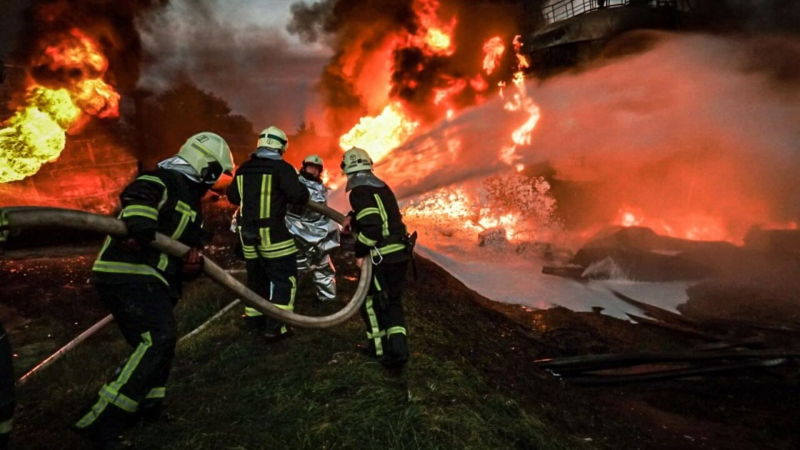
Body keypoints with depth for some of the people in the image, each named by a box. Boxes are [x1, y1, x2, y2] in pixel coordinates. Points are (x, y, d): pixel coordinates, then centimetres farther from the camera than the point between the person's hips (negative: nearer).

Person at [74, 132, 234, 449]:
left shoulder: (190, 198, 20)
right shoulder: (163, 181, -11)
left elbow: (191, 241, 15)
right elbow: (136, 196, -34)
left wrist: (194, 258, -7)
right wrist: (141, 227, -53)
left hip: (147, 278, 11)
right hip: (129, 273, -11)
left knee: (158, 342, 20)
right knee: (159, 339, -21)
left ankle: (146, 408, 39)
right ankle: (102, 423, -15)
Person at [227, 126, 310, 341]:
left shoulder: (243, 169, 11)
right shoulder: (282, 168, -10)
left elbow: (233, 196, 20)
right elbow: (298, 195, -20)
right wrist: (304, 194, 1)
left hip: (247, 231, 7)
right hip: (272, 232, -7)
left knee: (256, 276, 20)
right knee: (284, 278, 0)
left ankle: (254, 318, 32)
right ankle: (275, 327, -4)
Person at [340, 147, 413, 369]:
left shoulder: (359, 191, -13)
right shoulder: (382, 187, 14)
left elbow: (371, 226, -23)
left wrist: (360, 252, -13)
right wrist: (352, 216, 19)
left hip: (382, 257, -7)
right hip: (401, 253, 8)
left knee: (371, 302, 13)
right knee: (393, 302, 16)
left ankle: (380, 348, 22)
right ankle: (397, 348, 5)